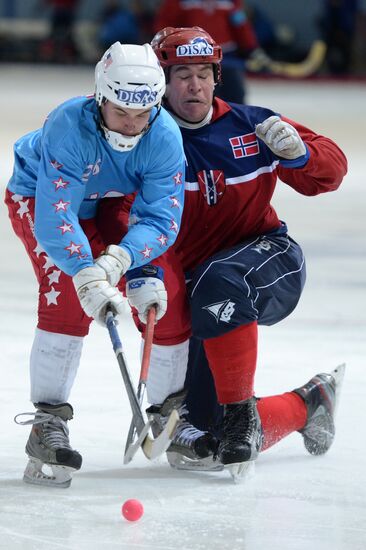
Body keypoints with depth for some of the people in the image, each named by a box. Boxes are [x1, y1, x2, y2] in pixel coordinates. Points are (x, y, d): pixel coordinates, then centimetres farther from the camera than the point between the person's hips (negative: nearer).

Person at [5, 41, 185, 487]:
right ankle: (48, 423, -22)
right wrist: (90, 279, -54)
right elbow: (55, 219, -43)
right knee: (68, 296, -24)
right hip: (38, 197, -5)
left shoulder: (164, 136, -28)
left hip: (110, 203, 5)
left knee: (161, 294, 4)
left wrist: (117, 261, -46)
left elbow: (161, 219, -29)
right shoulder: (68, 128, -40)